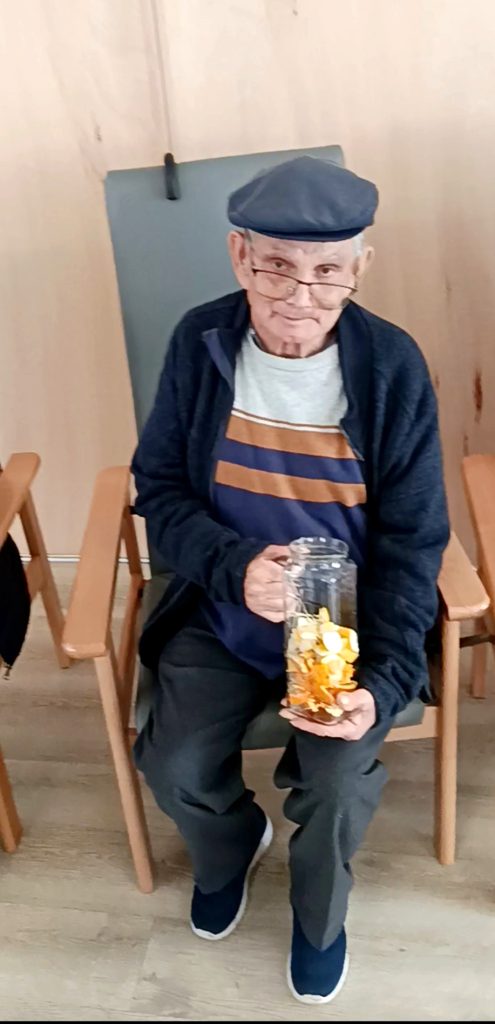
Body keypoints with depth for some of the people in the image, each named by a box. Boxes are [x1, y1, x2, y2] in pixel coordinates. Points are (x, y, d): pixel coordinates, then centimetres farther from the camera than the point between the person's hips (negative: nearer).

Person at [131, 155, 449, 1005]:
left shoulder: (392, 365, -15)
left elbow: (413, 539, -11)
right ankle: (231, 846, 30)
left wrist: (383, 681, -22)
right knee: (173, 765, -11)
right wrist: (233, 567, -23)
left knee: (338, 784, -18)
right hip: (224, 607, 2)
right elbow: (158, 489, -3)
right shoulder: (199, 342, -11)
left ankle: (320, 914, 21)